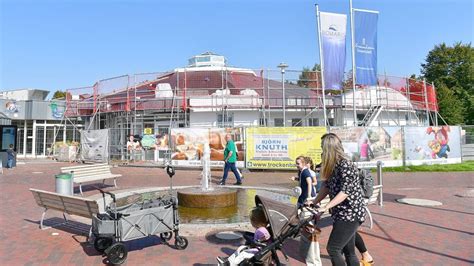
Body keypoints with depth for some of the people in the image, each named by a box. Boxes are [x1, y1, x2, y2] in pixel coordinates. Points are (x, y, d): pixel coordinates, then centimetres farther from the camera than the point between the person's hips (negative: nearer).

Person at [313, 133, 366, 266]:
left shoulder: (345, 165, -19)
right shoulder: (333, 166, 9)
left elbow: (345, 191, -23)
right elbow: (327, 187, 13)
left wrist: (325, 207, -25)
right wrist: (313, 203, 8)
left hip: (350, 214, -9)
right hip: (342, 214, 9)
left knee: (333, 249, -7)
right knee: (349, 252, 14)